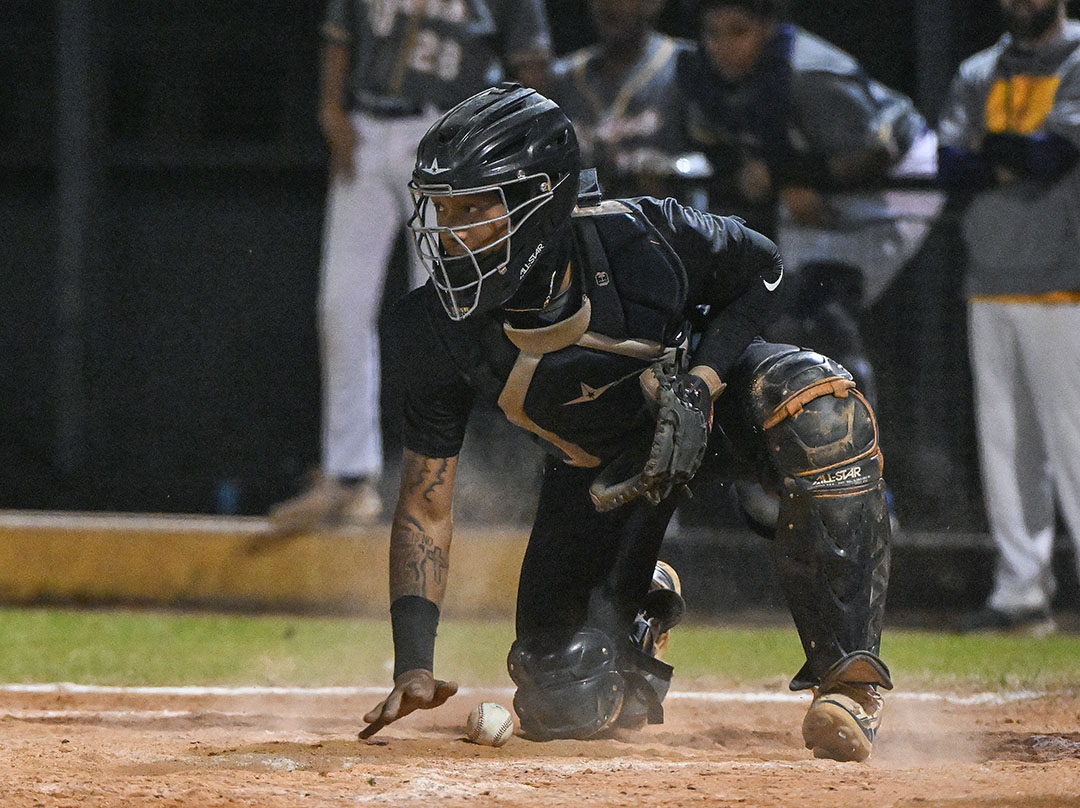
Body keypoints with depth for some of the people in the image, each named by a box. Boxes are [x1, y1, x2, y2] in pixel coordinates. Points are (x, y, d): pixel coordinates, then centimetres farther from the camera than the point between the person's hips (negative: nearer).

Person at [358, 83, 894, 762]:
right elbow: (426, 501, -16)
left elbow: (760, 269, -11)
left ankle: (848, 673, -31)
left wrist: (699, 383, -27)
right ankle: (642, 609, 33)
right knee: (564, 709, -3)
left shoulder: (639, 236, -34)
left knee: (818, 405, -38)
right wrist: (413, 664, -23)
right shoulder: (444, 326, -26)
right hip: (599, 463, 2)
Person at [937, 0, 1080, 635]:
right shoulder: (979, 75, 16)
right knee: (1004, 443, 5)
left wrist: (993, 147, 1)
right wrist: (1021, 159, -11)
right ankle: (1022, 590, 9)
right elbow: (951, 165, 4)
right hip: (990, 287, 6)